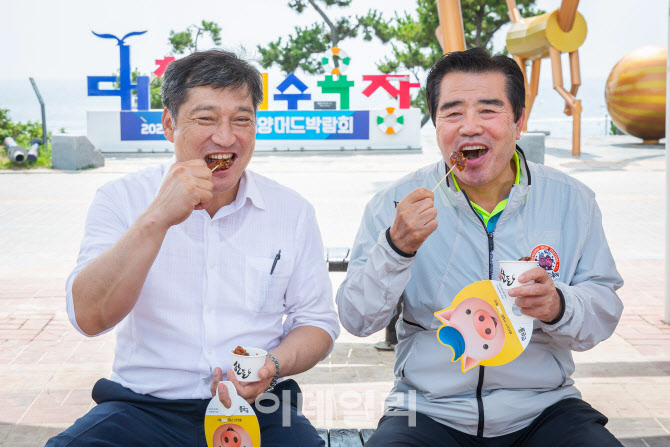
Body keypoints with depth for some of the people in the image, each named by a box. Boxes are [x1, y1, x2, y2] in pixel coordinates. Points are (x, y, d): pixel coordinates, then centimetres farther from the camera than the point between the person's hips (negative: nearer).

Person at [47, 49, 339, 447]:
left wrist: (272, 366, -12)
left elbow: (318, 323, 10)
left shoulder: (293, 212, 5)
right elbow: (90, 318, -13)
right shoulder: (121, 200, 0)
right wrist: (157, 220, -23)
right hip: (144, 406, -1)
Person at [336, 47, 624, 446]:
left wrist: (558, 306, -19)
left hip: (542, 409, 1)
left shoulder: (571, 201, 1)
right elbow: (358, 321, -6)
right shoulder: (396, 204, -3)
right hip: (429, 411, -1)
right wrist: (397, 246, -22)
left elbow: (605, 313, 3)